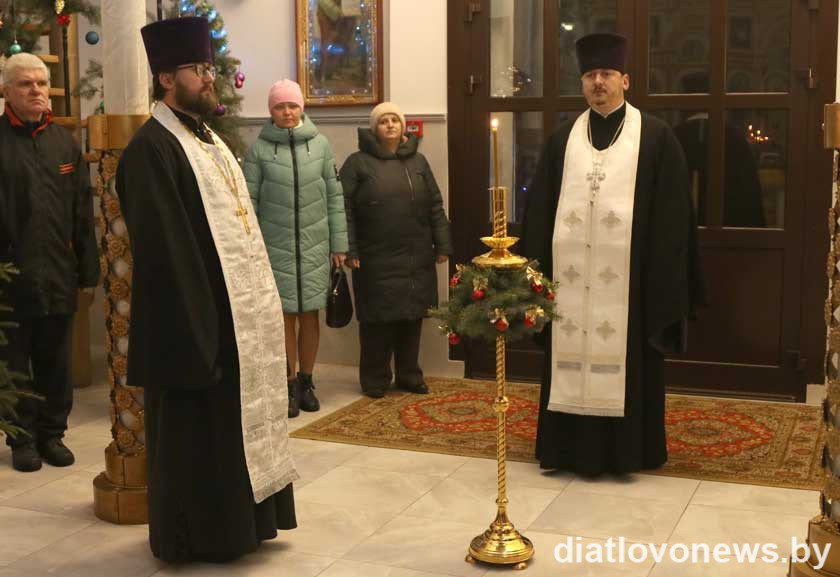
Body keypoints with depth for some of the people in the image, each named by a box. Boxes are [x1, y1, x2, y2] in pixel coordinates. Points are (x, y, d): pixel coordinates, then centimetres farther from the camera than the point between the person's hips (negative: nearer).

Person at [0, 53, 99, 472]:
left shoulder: (64, 142, 8)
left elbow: (83, 213, 8)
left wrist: (88, 272, 5)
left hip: (59, 277, 3)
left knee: (56, 363, 11)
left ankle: (52, 433, 25)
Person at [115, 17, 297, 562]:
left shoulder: (208, 138, 15)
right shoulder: (151, 149, -14)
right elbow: (163, 249, -20)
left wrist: (257, 300, 12)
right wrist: (197, 325, -22)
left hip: (240, 311, 9)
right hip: (195, 318, -9)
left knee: (235, 423, 17)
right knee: (197, 431, 3)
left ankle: (238, 520, 30)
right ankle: (197, 535, 17)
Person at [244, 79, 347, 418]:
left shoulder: (320, 145, 3)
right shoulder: (259, 150, -2)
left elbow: (335, 196, 5)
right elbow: (249, 203, -2)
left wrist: (339, 243, 3)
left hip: (315, 246, 2)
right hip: (276, 247, -1)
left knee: (310, 314, 7)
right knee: (285, 316, 2)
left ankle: (306, 382, 22)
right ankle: (291, 386, 15)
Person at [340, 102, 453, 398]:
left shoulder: (418, 161, 11)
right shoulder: (358, 162, -1)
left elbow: (435, 206, 12)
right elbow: (344, 208, -5)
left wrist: (442, 244, 6)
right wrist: (349, 249, -11)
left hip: (417, 259, 4)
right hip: (376, 260, -4)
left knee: (412, 317, 9)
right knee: (378, 319, 1)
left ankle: (409, 375, 23)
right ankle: (375, 379, 15)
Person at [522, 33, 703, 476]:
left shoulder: (656, 138, 0)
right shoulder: (562, 140, 10)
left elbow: (671, 215, -2)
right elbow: (540, 212, 10)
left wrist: (667, 285, -6)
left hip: (629, 278, -3)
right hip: (571, 277, 3)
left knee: (626, 362, 4)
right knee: (572, 356, 8)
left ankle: (627, 448, 18)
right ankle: (573, 447, 20)